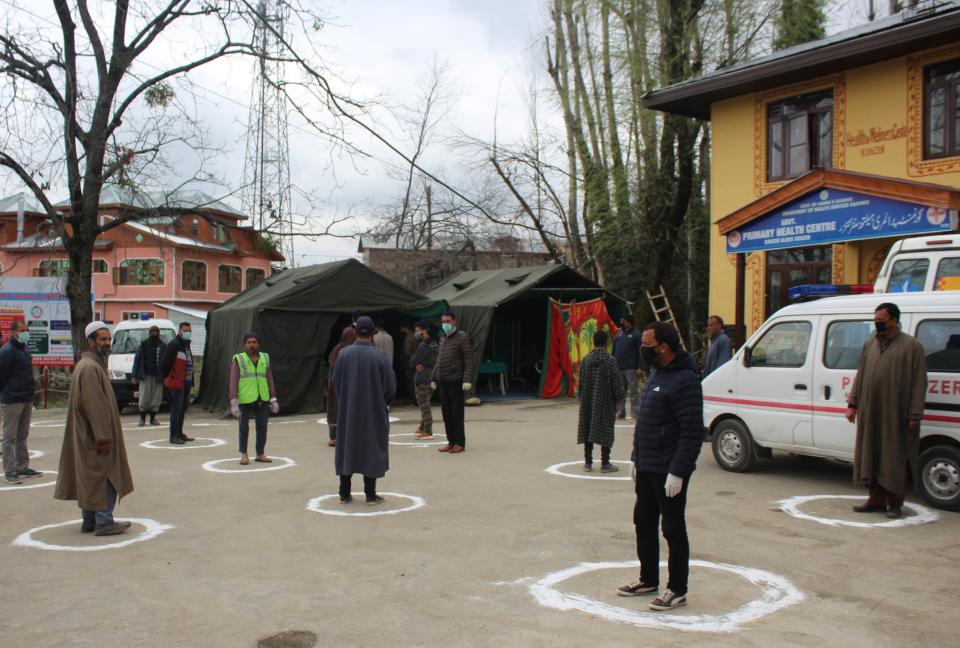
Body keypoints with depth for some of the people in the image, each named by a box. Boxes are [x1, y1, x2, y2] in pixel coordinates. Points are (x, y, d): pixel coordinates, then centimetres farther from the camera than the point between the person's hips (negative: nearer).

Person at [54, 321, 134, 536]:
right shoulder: (90, 368, -18)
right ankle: (103, 522, 0)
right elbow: (94, 405, -24)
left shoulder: (94, 365, 16)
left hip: (87, 437, 11)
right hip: (95, 435, -11)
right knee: (106, 476, -4)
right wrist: (103, 436, -24)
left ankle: (89, 521, 21)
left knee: (90, 478, 14)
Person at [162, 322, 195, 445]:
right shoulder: (174, 345, -12)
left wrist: (191, 381, 16)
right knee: (176, 409, -6)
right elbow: (166, 363, -16)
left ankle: (179, 433, 24)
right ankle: (174, 436, -2)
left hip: (186, 383, 9)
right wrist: (167, 378, -10)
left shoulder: (186, 345, 17)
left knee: (183, 407, 14)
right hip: (177, 383, -9)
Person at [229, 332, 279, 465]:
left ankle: (260, 454, 19)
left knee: (262, 428, 7)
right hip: (245, 400, -3)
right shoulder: (238, 359, 0)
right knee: (244, 428, 2)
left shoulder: (265, 359, 10)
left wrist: (273, 399, 8)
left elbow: (270, 380, 13)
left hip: (262, 400, 3)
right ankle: (244, 455, 14)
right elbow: (233, 382, -4)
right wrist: (234, 403, -11)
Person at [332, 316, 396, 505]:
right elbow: (390, 386, -9)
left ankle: (344, 493, 17)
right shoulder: (379, 357, -14)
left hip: (348, 411, 2)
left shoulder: (344, 354, -8)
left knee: (347, 449, 13)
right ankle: (370, 495, 9)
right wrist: (382, 402, 12)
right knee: (371, 451, 7)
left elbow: (336, 382, -1)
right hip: (374, 412, -2)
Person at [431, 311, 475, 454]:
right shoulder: (442, 338, 16)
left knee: (457, 412, -2)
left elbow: (469, 361, -11)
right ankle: (451, 441, 16)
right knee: (446, 412, 8)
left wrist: (467, 380, -20)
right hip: (442, 381, 7)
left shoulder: (462, 337, -6)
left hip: (455, 381, -7)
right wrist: (433, 378, 17)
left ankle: (460, 443, 5)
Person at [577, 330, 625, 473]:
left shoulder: (585, 360, 2)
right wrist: (618, 400, 1)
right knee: (605, 431, 2)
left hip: (587, 403, 4)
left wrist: (581, 398, 17)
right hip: (605, 402, -4)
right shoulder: (610, 360, -11)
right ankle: (605, 463, 5)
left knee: (587, 430, 9)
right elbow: (617, 382, -9)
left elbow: (581, 382, 7)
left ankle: (587, 462, 13)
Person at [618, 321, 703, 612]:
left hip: (669, 472, -9)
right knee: (643, 523, 17)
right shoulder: (657, 375, 12)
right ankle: (649, 579, 32)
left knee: (673, 530, 2)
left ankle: (677, 590, 14)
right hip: (647, 468, 9)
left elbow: (692, 432, -22)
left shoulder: (684, 380, -19)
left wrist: (677, 471, -23)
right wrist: (637, 460, 19)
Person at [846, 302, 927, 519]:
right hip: (870, 412, 5)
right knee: (871, 455, 9)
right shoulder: (869, 344, 11)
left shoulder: (912, 346, -5)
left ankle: (894, 502, 13)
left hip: (897, 414, -5)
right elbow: (860, 375, 15)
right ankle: (876, 499, 20)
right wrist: (853, 404, 9)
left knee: (894, 458, 2)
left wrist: (914, 414, -11)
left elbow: (919, 382, -7)